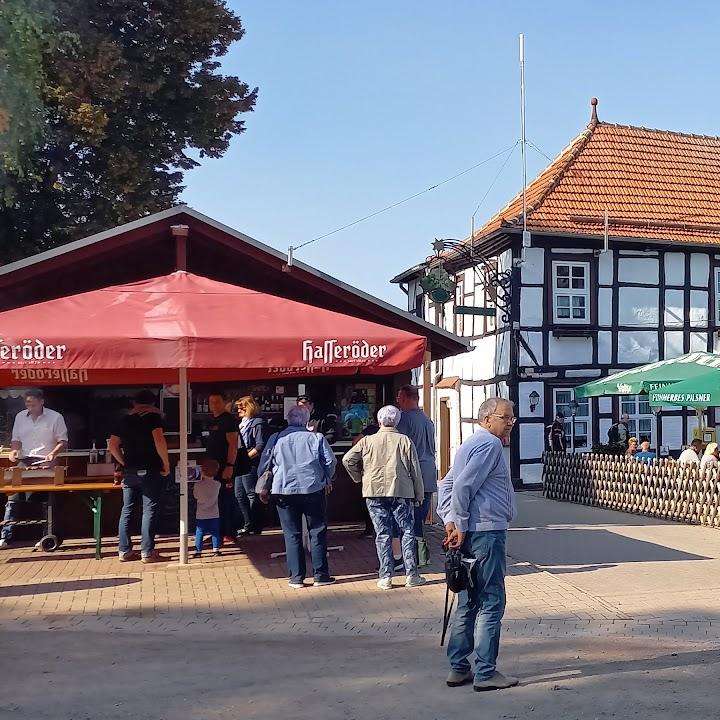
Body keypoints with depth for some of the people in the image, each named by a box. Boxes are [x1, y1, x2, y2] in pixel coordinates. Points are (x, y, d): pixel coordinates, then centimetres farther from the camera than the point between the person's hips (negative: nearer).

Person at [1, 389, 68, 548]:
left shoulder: (55, 417, -3)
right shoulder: (20, 417, 9)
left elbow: (63, 441, -2)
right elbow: (16, 439, 16)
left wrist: (53, 453, -18)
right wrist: (14, 450, -5)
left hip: (46, 463, -3)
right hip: (24, 463, 3)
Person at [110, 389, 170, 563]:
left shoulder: (125, 420, 13)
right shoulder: (153, 416, -5)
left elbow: (113, 445, 12)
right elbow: (159, 440, -18)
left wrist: (124, 463, 16)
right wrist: (166, 464, -10)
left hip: (129, 471, 5)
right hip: (150, 470, -5)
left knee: (127, 510, 10)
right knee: (149, 511, -3)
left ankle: (124, 551, 12)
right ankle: (147, 552, -4)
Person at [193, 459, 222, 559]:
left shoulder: (197, 485, -13)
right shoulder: (217, 484, -8)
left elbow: (195, 496, 2)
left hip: (201, 515, -1)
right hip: (214, 514, 1)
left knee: (199, 533, 7)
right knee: (215, 532, 12)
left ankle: (198, 551, 8)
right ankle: (216, 550, 12)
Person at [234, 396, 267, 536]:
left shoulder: (258, 423, -10)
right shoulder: (243, 423, 19)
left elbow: (260, 446, -19)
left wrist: (246, 457, -18)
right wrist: (237, 460, 11)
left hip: (251, 466, -10)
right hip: (241, 466, 10)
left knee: (252, 496, -4)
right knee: (239, 495, 12)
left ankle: (255, 527, 3)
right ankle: (248, 525, 20)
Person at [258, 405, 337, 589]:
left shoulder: (275, 439, 4)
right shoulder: (316, 437, 0)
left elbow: (264, 466, 7)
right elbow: (330, 461, 0)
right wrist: (327, 481, 17)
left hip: (284, 491, 1)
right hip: (313, 489, -1)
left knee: (292, 534, 8)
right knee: (317, 532, 8)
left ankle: (296, 578, 8)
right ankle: (320, 575, 10)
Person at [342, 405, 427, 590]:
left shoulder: (368, 441, 2)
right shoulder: (405, 441, 1)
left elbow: (348, 460, -3)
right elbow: (415, 470, 2)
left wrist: (359, 478, 12)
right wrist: (419, 495, 9)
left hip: (375, 493, 1)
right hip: (401, 492, -1)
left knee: (382, 534, 6)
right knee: (408, 532, 9)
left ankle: (385, 577, 6)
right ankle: (411, 575, 8)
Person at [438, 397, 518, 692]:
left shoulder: (472, 443, 20)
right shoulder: (490, 444, -11)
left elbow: (447, 484, 15)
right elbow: (463, 485, -21)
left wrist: (450, 519, 4)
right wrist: (462, 526, -14)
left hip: (470, 533, 10)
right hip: (487, 531, -10)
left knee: (469, 602, 14)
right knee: (491, 602, -3)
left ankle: (458, 669, 19)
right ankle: (485, 673, 2)